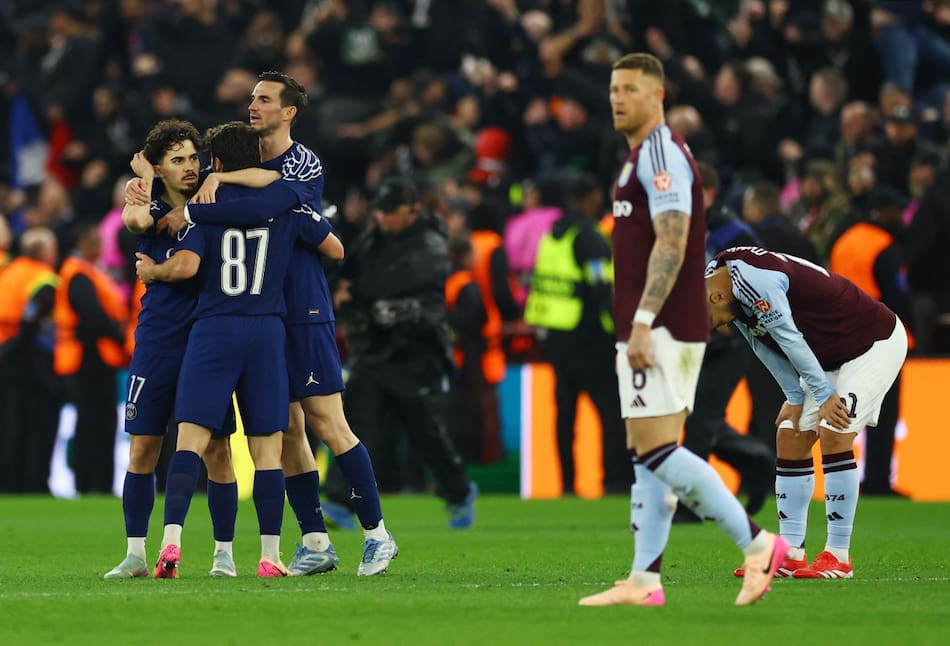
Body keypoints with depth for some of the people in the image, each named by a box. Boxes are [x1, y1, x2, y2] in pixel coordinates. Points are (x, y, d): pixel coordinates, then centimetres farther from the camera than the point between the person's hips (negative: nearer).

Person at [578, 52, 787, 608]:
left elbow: (671, 243, -20)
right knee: (649, 456, 7)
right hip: (660, 329, 10)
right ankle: (643, 582, 6)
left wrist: (642, 323, -25)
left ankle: (757, 543, -12)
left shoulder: (661, 154, -11)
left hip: (661, 329, -10)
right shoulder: (644, 156, 20)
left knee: (656, 452, -14)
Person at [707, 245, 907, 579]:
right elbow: (766, 346, 6)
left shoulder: (753, 282, -32)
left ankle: (838, 556, -15)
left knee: (833, 434, -20)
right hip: (830, 356, 10)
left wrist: (824, 395, -19)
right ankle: (790, 554, 3)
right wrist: (795, 398, 2)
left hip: (876, 344, -10)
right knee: (790, 438, 2)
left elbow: (789, 339, -26)